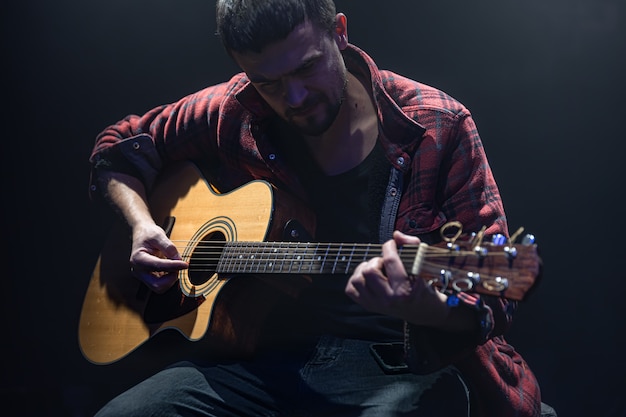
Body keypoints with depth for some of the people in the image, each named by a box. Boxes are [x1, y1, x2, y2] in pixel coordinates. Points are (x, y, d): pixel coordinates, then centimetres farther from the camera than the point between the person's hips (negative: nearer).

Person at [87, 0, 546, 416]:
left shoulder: (439, 128, -4)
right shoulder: (232, 115, 6)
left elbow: (492, 299, -7)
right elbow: (118, 146, 24)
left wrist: (433, 311, -31)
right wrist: (142, 223, 3)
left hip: (404, 364, -3)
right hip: (270, 354, 4)